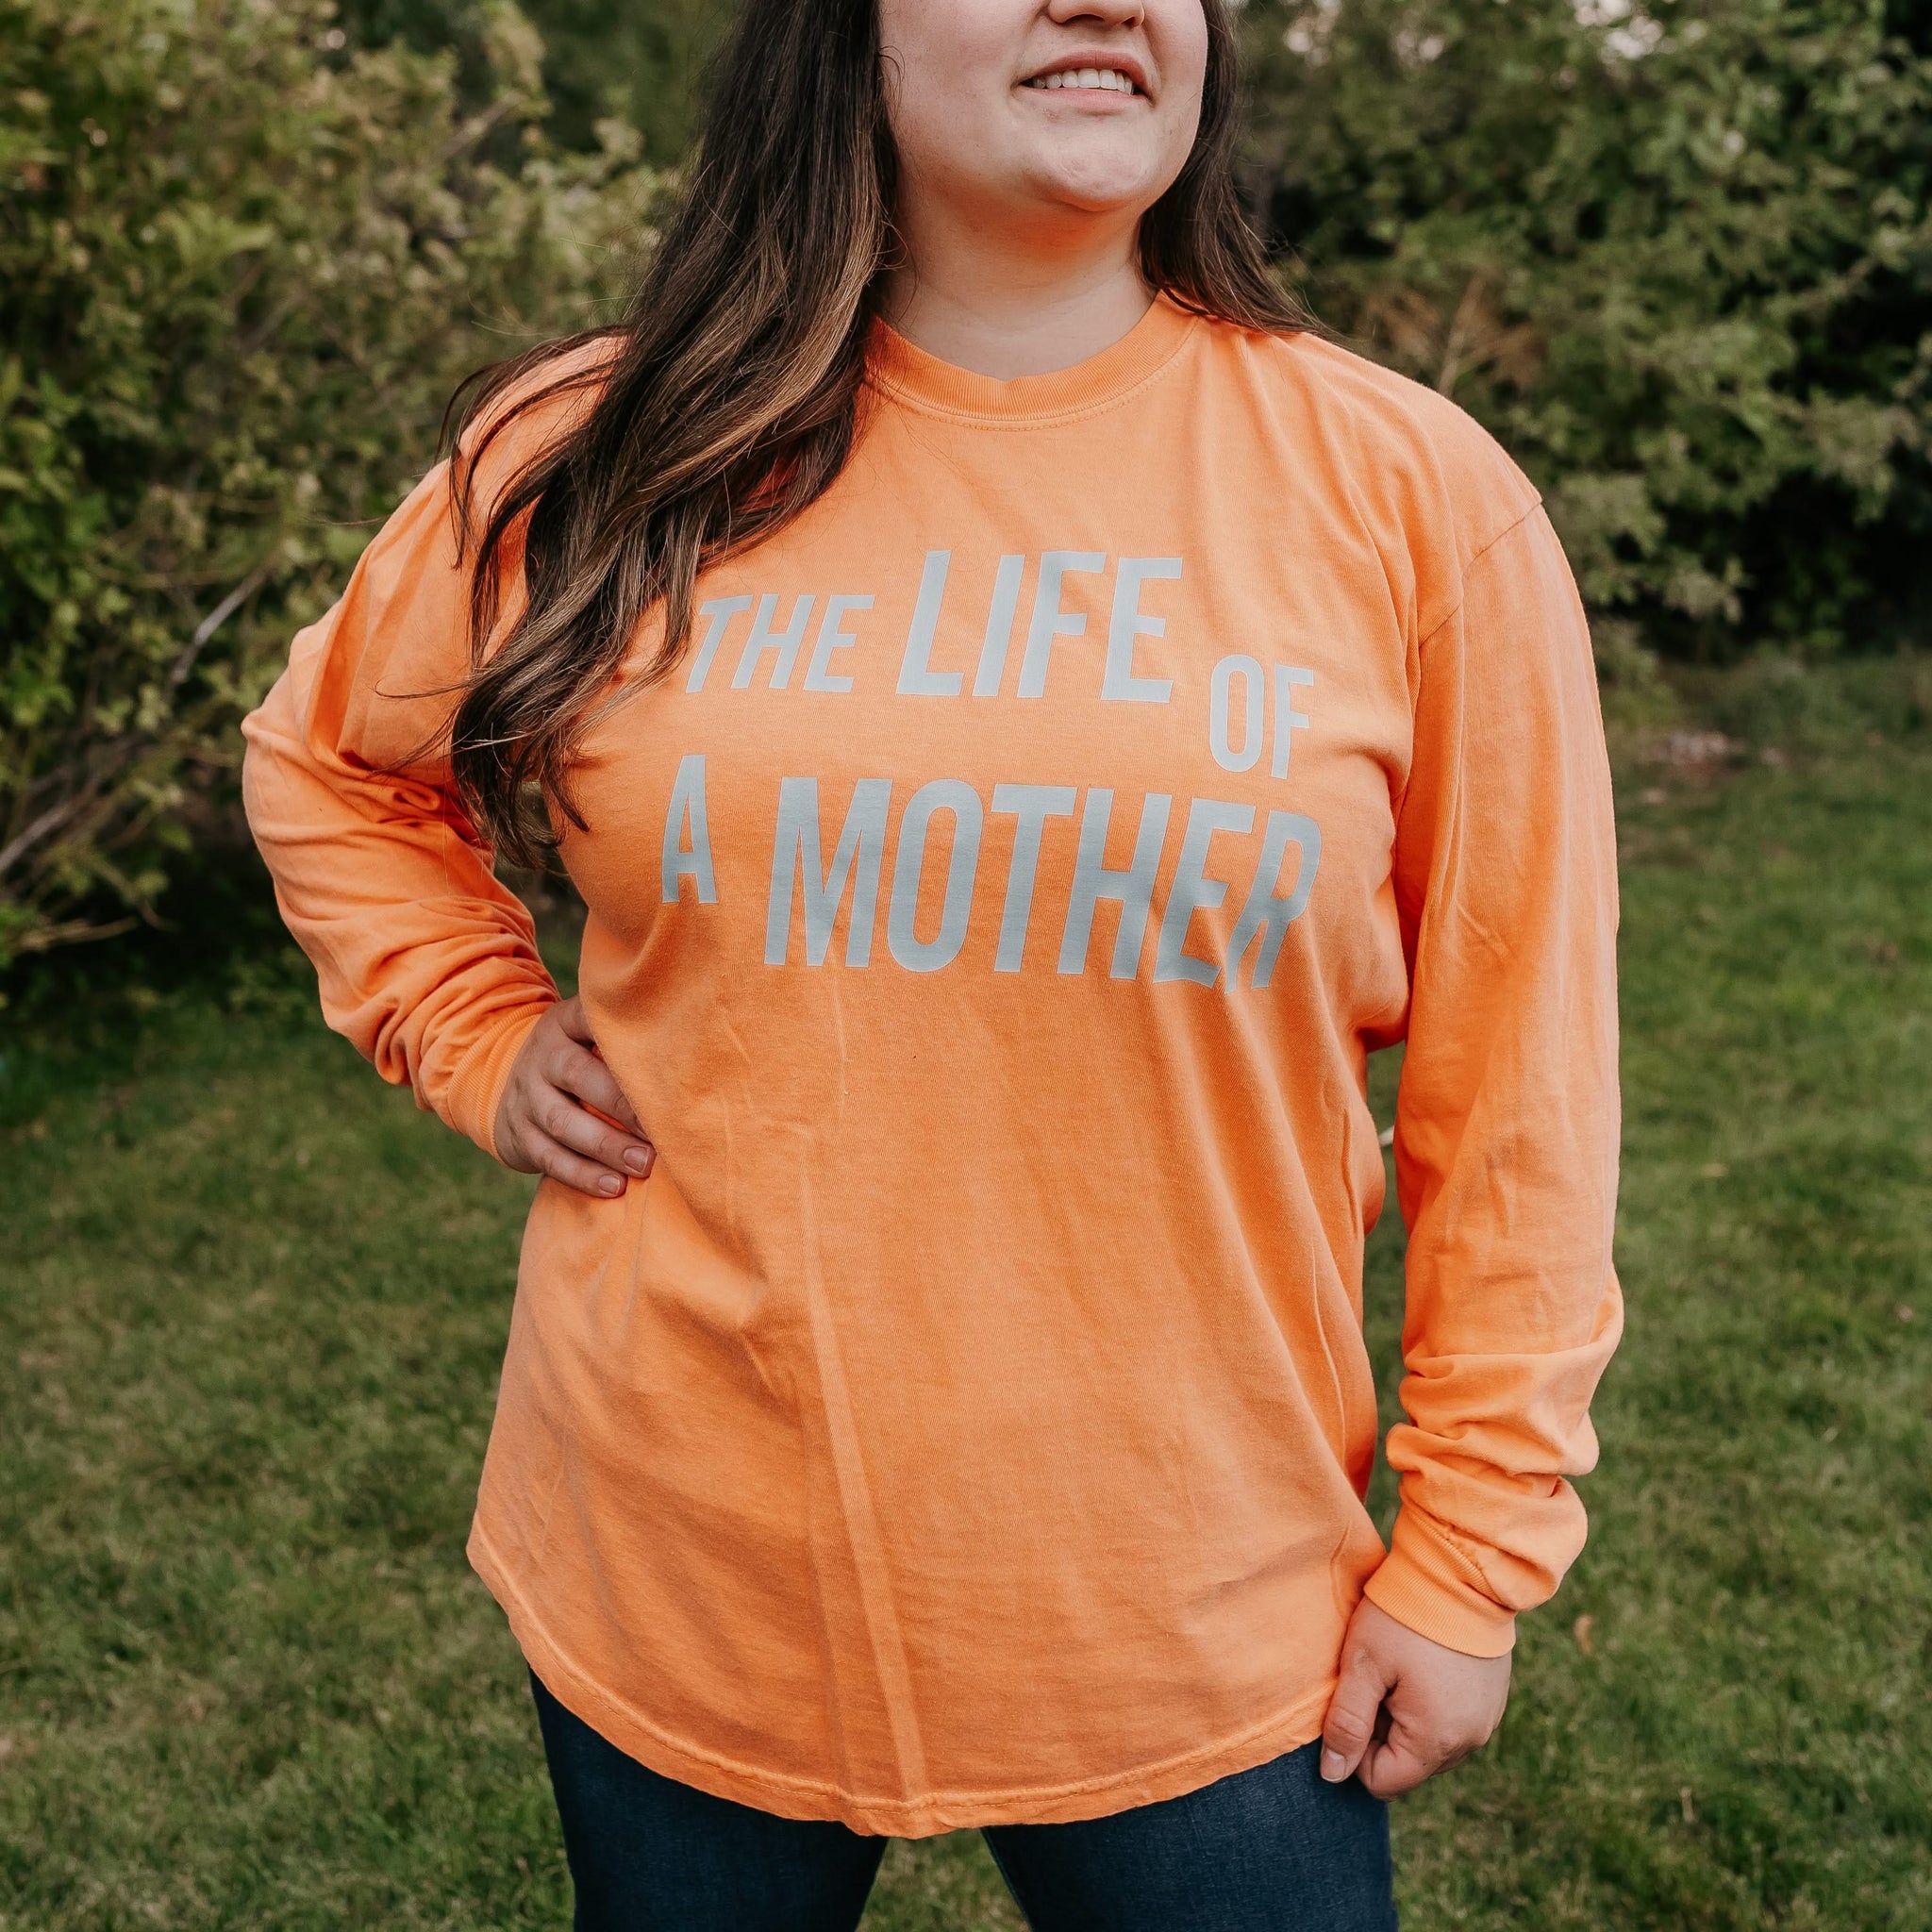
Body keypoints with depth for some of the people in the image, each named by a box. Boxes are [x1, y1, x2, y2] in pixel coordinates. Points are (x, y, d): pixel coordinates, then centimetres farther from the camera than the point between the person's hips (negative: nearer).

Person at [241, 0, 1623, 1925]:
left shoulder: (1408, 494, -7)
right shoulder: (613, 459, -3)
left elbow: (1512, 1082, -3)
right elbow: (328, 762, 15)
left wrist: (1472, 1549, -2)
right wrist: (478, 1039, 2)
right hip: (672, 1584, 2)